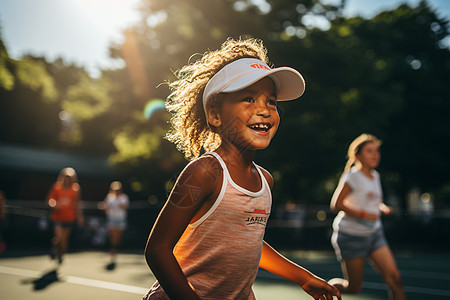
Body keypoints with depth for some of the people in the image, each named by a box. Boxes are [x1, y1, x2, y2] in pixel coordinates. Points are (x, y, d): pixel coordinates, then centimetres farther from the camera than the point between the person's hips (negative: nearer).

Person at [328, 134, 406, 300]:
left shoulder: (375, 176, 8)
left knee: (395, 278, -6)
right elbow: (336, 204, -20)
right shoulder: (352, 176, -15)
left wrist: (382, 208, 3)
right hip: (351, 235, -7)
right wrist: (363, 214, -26)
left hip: (374, 234, 7)